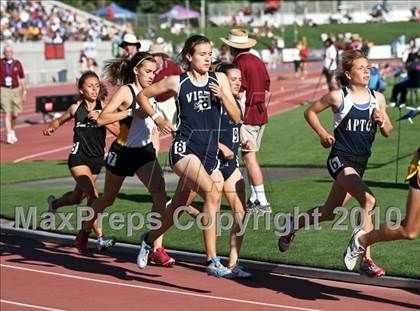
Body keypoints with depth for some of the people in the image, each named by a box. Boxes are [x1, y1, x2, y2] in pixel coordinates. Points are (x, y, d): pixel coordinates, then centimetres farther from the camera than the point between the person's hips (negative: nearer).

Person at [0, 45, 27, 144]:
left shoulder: (17, 64, 3)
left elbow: (22, 78, 10)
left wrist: (24, 92, 9)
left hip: (15, 90, 2)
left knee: (15, 114, 3)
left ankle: (12, 131, 31)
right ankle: (9, 136, -9)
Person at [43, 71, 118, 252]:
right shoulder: (76, 108, -2)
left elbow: (117, 131, -13)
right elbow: (60, 121, 17)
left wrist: (100, 119, -23)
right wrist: (51, 128, -4)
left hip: (96, 159, 3)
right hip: (79, 157, -3)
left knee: (77, 198, 21)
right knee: (93, 195, -20)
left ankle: (54, 203, 54)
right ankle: (100, 238, -21)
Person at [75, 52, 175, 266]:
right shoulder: (126, 91, -15)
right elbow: (101, 119, -25)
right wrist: (130, 112, -31)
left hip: (145, 151, 5)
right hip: (122, 152, -5)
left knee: (160, 194, -17)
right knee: (108, 199, 15)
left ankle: (157, 250, -18)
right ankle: (85, 229, 44)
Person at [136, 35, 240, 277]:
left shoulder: (220, 80, 7)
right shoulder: (177, 82, 0)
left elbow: (236, 117, 5)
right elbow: (143, 95, 14)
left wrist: (222, 96, -10)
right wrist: (157, 118, 2)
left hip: (210, 154, 5)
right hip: (185, 150, -5)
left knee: (178, 207, 13)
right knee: (213, 192, -27)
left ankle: (149, 240, 43)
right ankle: (212, 261, -25)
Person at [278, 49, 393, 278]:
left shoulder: (378, 98, 5)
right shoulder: (338, 97, -7)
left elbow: (388, 132, 12)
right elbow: (310, 112, 7)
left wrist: (381, 121, -9)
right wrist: (322, 133, -6)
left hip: (360, 162, 6)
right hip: (340, 158, -6)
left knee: (329, 212, 13)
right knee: (368, 200, -26)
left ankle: (294, 225, 42)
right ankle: (366, 259, -19)